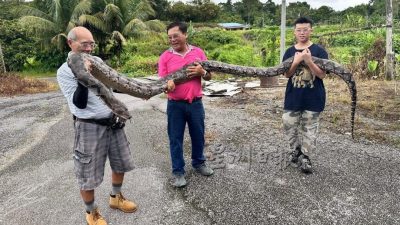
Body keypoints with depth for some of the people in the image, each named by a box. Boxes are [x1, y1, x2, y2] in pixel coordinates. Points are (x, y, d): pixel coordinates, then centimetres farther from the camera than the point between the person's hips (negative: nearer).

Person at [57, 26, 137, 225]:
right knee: (88, 174, 6)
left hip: (113, 122, 6)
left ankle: (115, 197, 41)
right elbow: (79, 103, -17)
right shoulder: (65, 71, -9)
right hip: (90, 127, -6)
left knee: (121, 163, 18)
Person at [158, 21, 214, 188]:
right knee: (175, 138, 6)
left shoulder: (198, 52, 2)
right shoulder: (165, 56, -2)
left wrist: (202, 72, -15)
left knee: (198, 135, 15)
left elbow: (209, 77, 8)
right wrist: (168, 83, -26)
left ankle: (199, 163, 38)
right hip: (175, 105, -1)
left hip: (196, 103, 2)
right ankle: (178, 171, 21)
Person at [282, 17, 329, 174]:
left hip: (313, 98, -2)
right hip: (293, 97, 2)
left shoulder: (319, 51, -4)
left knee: (309, 128, 6)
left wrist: (309, 61, -24)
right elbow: (287, 74, -3)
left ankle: (305, 156, 19)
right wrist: (297, 61, -19)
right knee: (290, 126, 8)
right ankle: (295, 150, 32)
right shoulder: (290, 52, 4)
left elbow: (322, 74, -11)